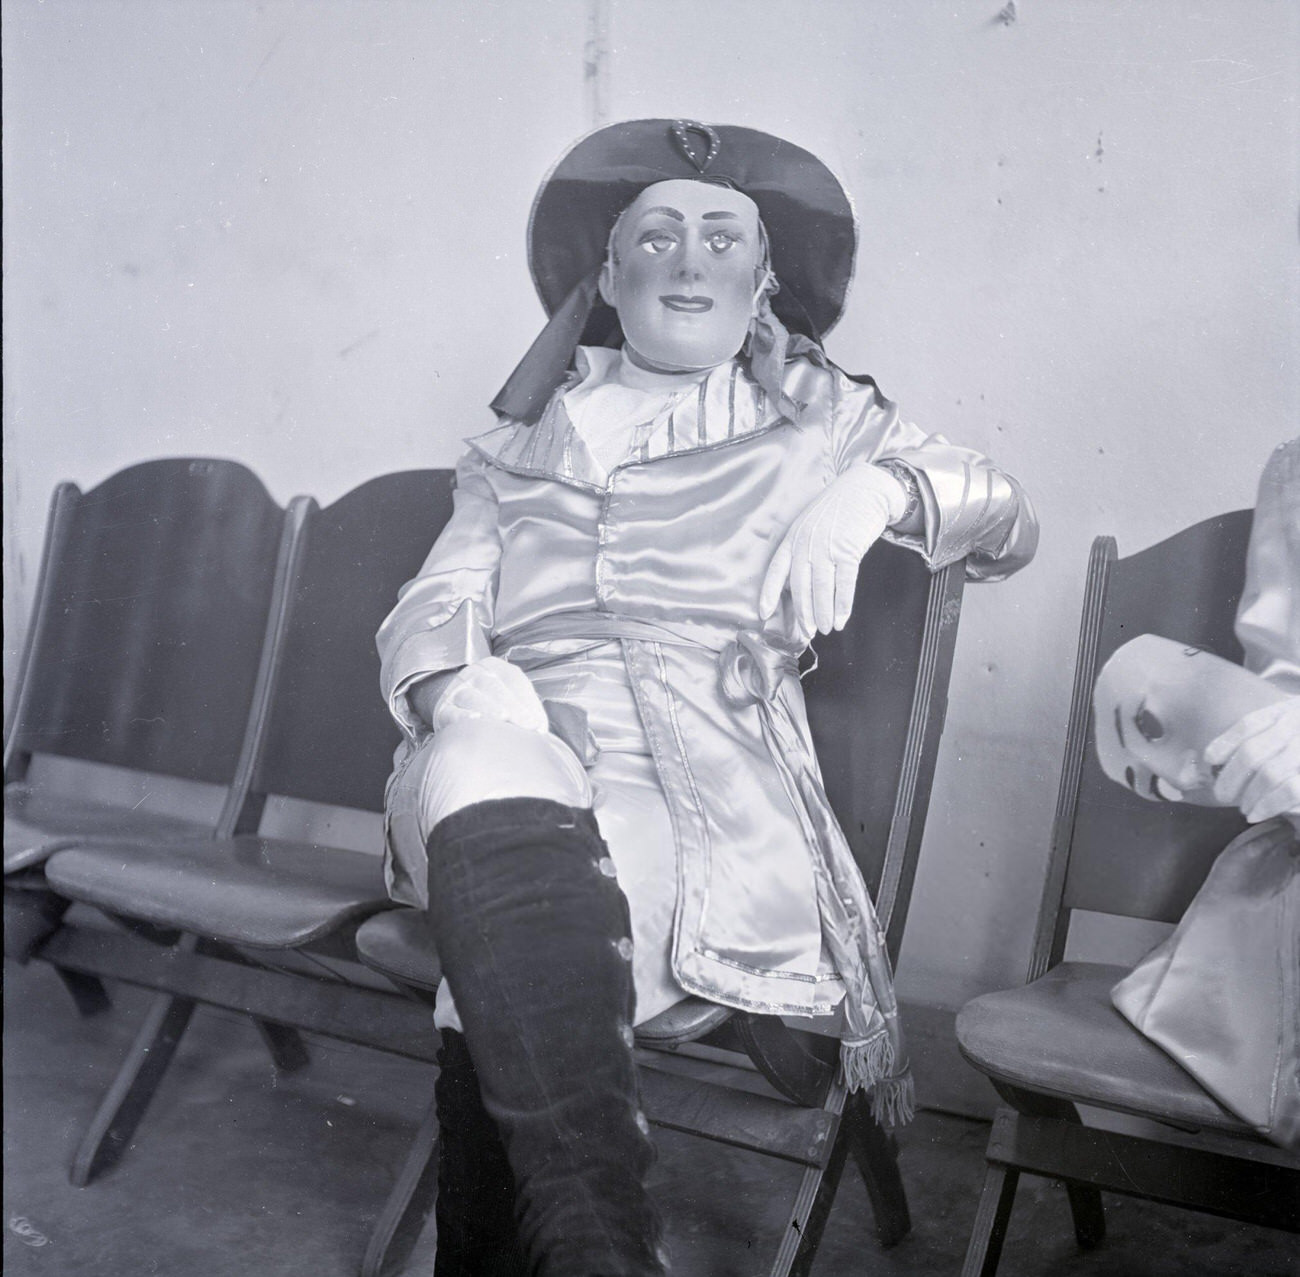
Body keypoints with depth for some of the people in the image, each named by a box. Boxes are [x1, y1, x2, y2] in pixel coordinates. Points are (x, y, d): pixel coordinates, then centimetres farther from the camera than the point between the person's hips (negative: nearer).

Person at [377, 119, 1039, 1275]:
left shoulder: (820, 418, 23)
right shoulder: (532, 430, 25)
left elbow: (1010, 519, 24)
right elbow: (430, 607, 15)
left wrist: (884, 490, 3)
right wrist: (458, 685, -9)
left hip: (702, 788, -1)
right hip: (516, 755, 1)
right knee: (484, 767, -38)